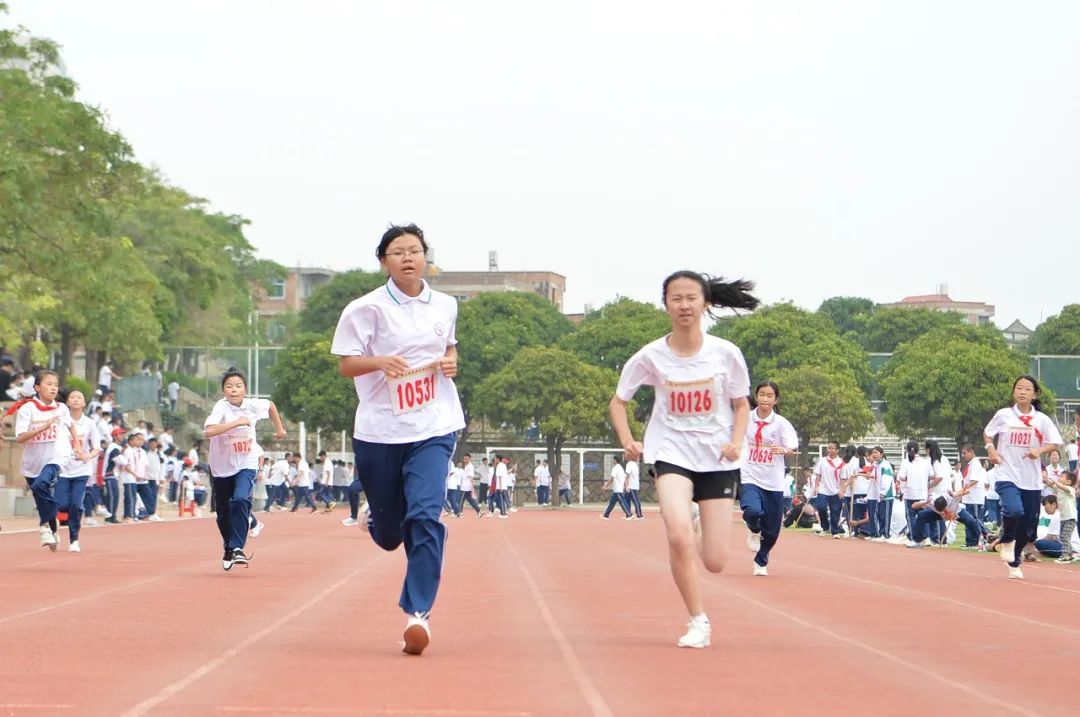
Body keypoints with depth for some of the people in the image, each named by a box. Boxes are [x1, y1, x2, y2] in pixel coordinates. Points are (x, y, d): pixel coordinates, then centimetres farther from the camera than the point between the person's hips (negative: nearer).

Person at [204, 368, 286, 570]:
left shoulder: (253, 405, -11)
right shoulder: (221, 407, -22)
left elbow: (270, 405, 14)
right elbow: (209, 431, -41)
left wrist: (279, 428, 18)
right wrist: (237, 422, -42)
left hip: (246, 465, 1)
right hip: (222, 467, -1)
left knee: (241, 499, -26)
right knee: (223, 513, 11)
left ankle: (237, 548, -23)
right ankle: (228, 548, 38)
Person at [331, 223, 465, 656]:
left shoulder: (445, 306, 7)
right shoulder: (367, 308, -4)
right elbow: (346, 364, -5)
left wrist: (451, 362, 2)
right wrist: (381, 362, -24)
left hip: (433, 429, 1)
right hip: (379, 431, -1)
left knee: (425, 515, -18)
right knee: (389, 534, 7)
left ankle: (417, 612, -14)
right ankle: (376, 520, 46)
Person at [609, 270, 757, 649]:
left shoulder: (725, 353, -7)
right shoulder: (651, 356, -7)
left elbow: (741, 404, 7)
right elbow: (618, 401, 6)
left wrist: (736, 442, -11)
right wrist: (627, 441, -9)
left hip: (718, 459, 1)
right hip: (672, 452, -1)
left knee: (715, 561, 0)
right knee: (679, 537, -27)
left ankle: (696, 532, 37)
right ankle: (698, 621, -10)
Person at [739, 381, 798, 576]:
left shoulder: (782, 423, -3)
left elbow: (792, 450, -10)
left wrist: (783, 450, -31)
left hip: (773, 483, 1)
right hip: (749, 478, -1)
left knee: (771, 530, 6)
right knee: (752, 511, -30)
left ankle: (761, 561, 35)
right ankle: (753, 530, 8)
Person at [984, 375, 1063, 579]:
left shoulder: (1042, 420, 2)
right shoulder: (1003, 415, 1)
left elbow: (1056, 444, 4)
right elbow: (987, 433, 16)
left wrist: (1040, 450, -15)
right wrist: (991, 449, -2)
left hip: (1032, 481, 2)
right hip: (1007, 476, -2)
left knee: (1027, 527, 5)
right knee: (1014, 510, -29)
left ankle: (1014, 563, 29)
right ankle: (1007, 540, 3)